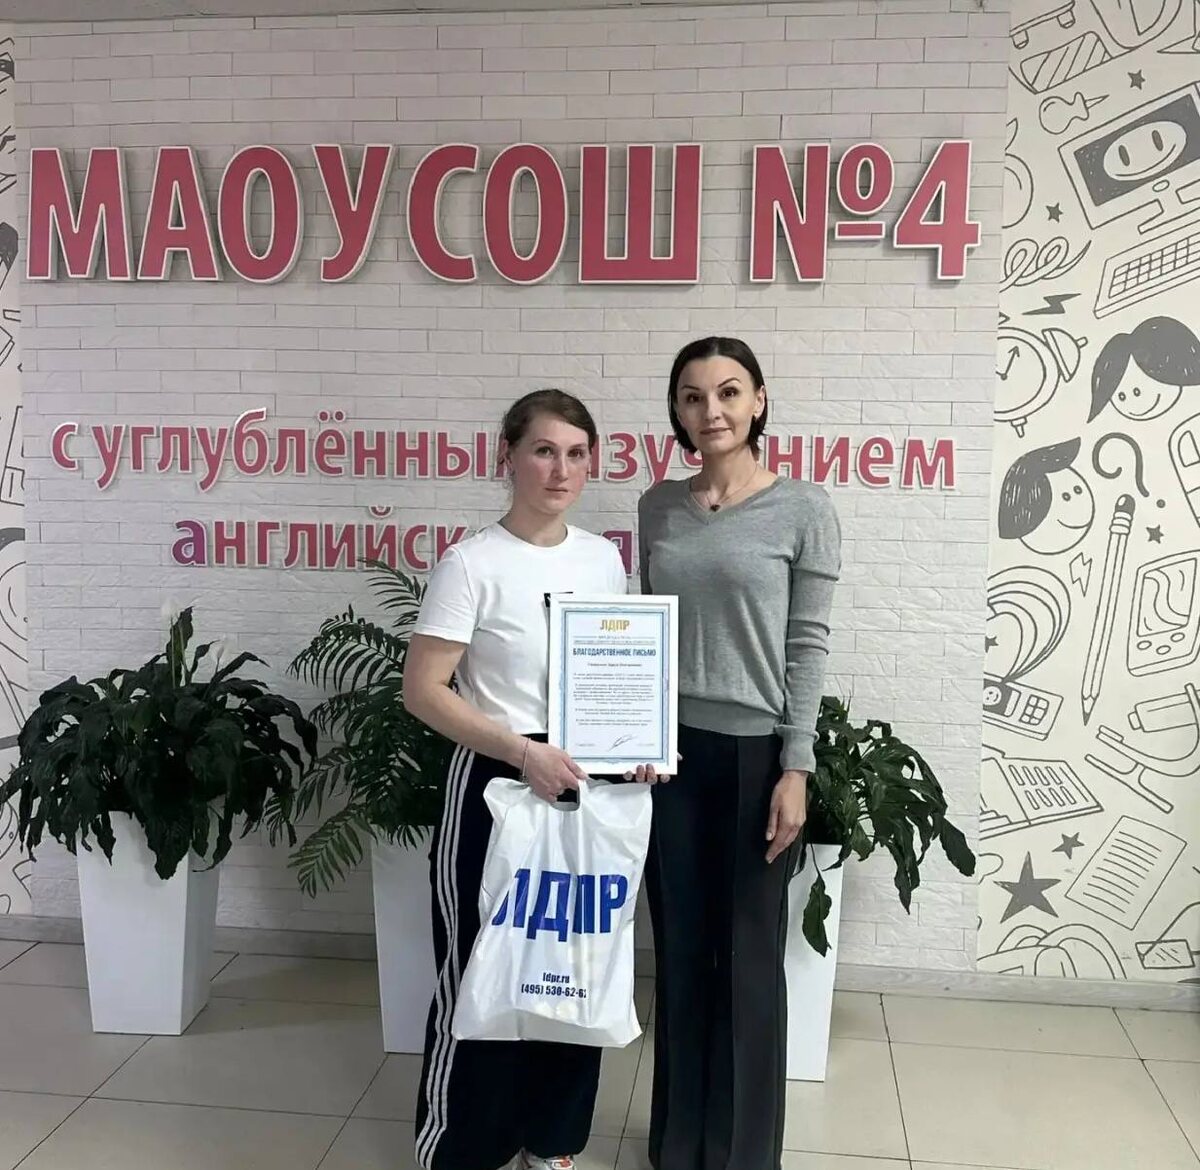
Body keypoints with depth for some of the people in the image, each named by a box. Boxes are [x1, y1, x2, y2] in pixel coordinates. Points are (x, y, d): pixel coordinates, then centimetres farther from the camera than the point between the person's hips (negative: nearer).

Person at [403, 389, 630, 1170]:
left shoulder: (604, 559, 5)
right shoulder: (473, 563, -13)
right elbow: (423, 690, -15)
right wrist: (523, 752, -24)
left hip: (586, 783, 6)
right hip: (496, 784, -5)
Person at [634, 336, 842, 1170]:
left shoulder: (804, 510, -5)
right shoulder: (659, 507, 6)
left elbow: (809, 646, -7)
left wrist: (797, 768, -10)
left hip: (757, 752, -3)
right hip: (671, 750, 4)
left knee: (749, 956, 8)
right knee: (680, 950, 13)